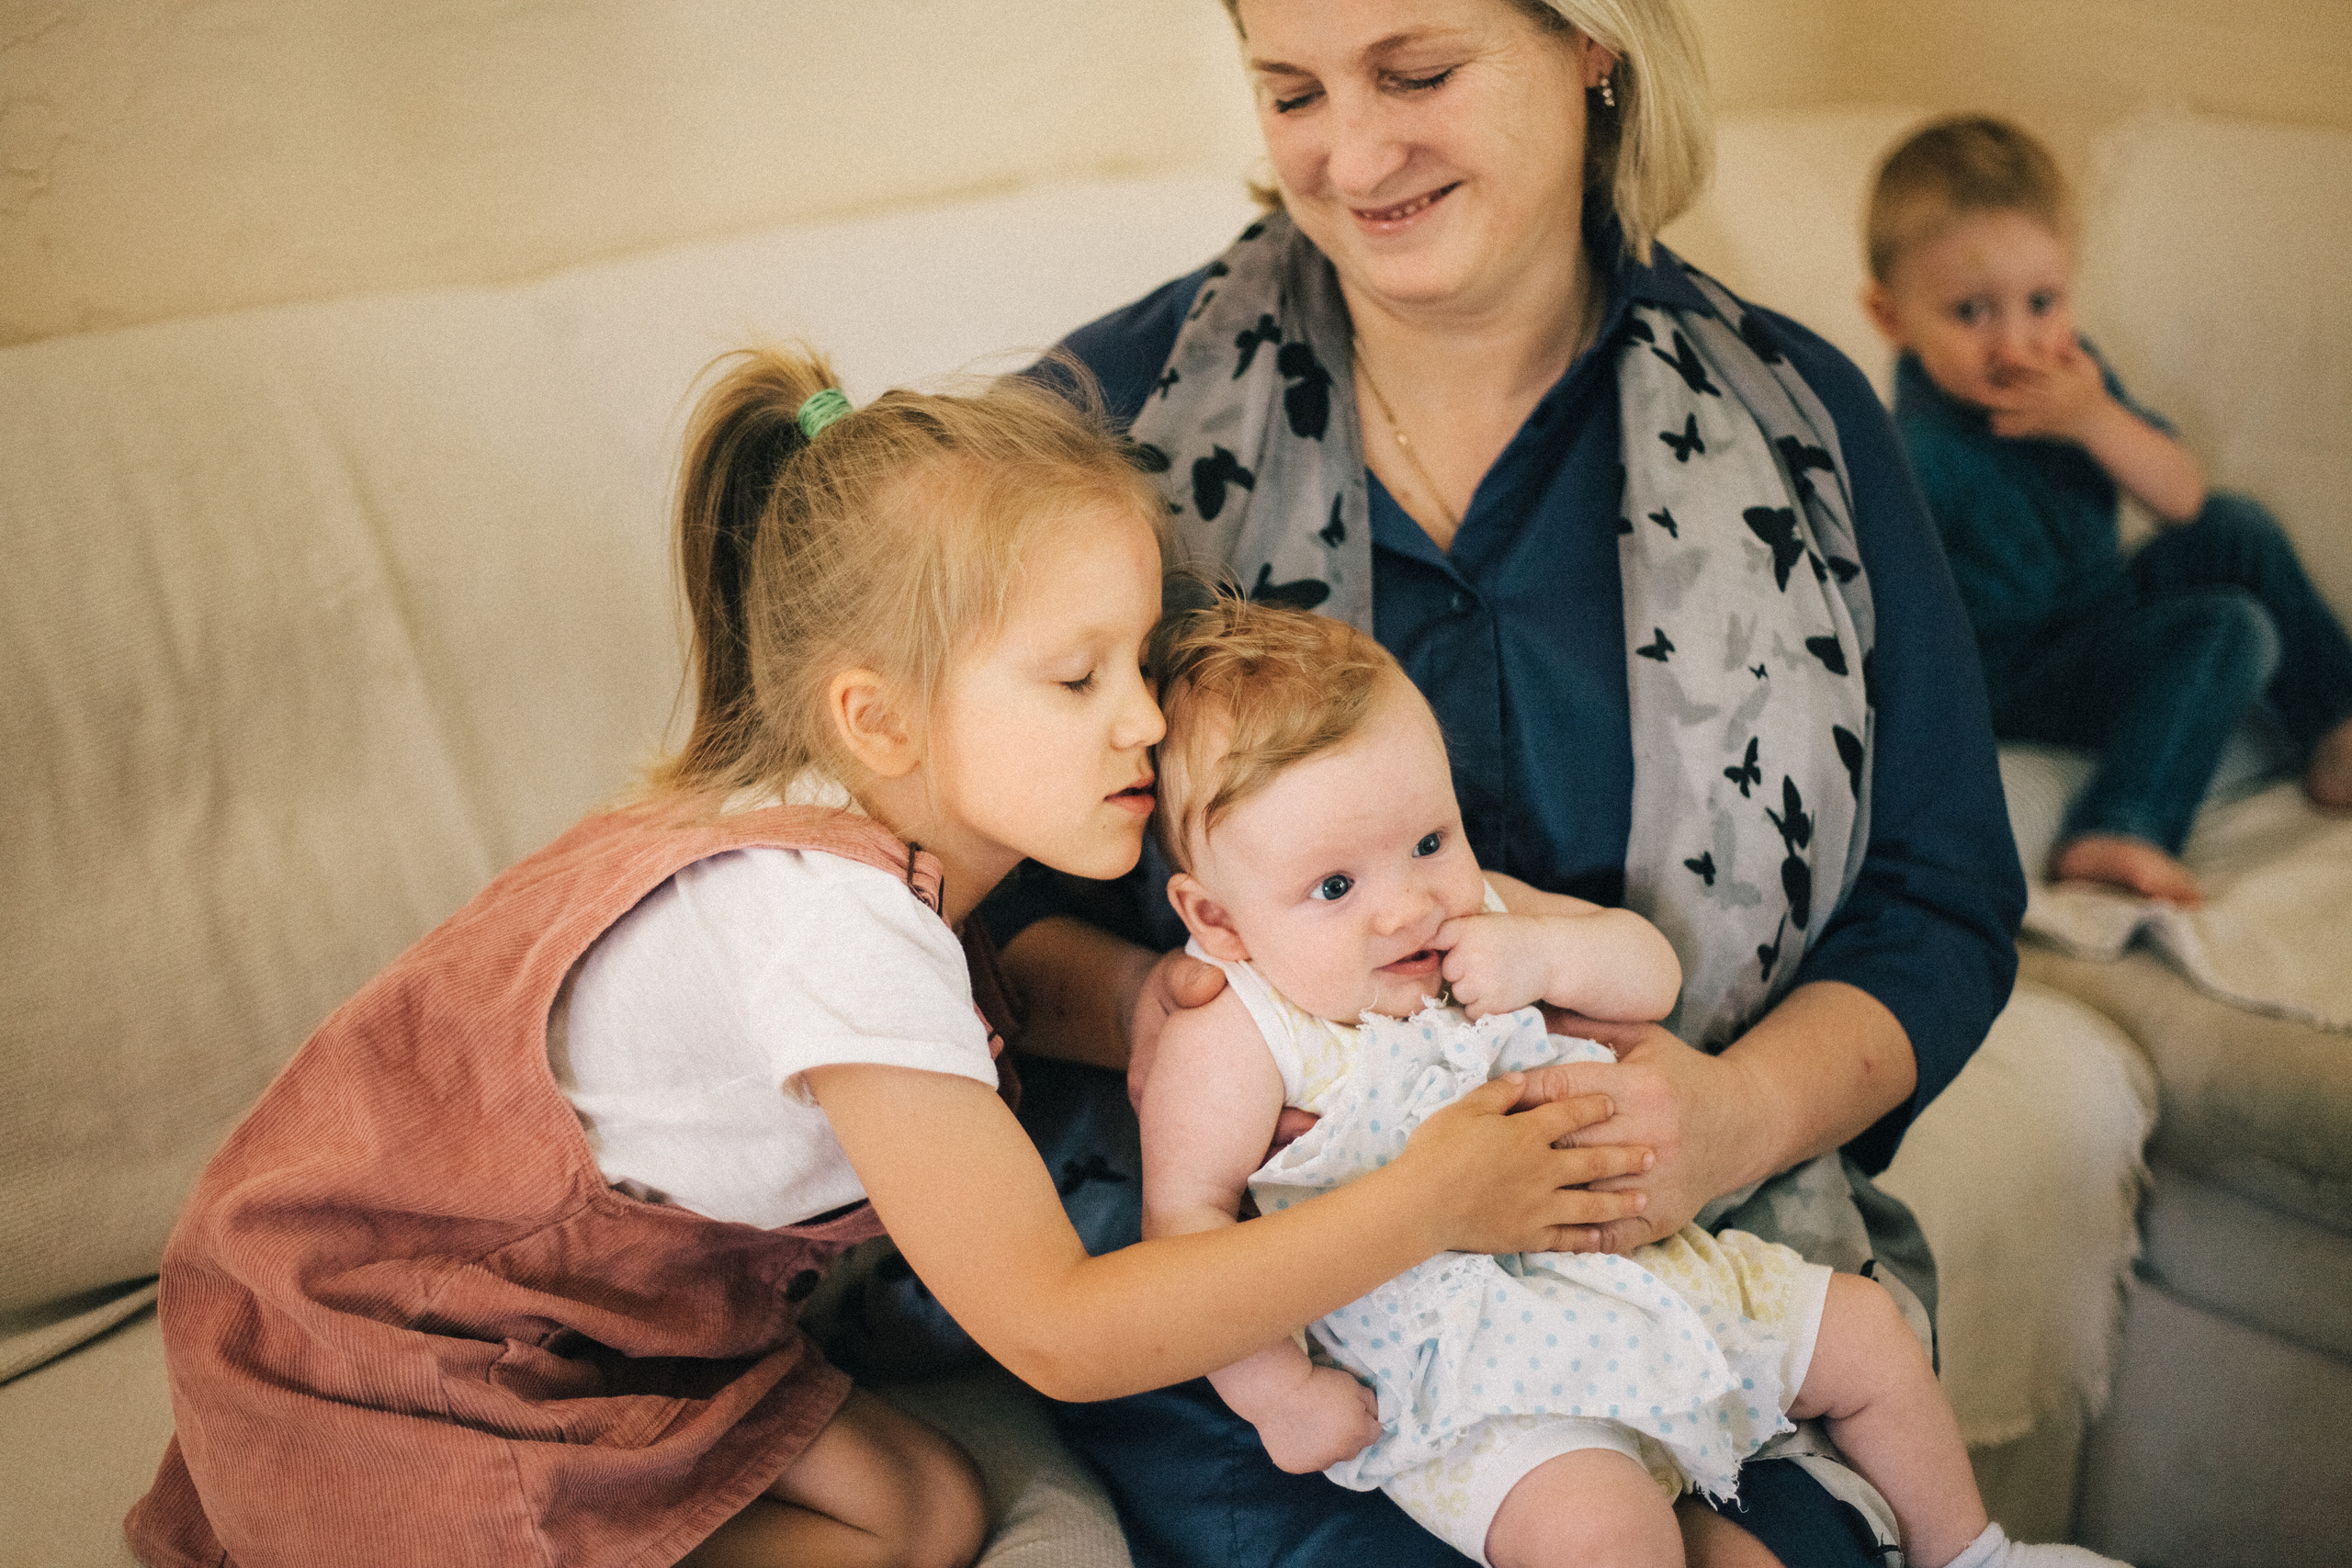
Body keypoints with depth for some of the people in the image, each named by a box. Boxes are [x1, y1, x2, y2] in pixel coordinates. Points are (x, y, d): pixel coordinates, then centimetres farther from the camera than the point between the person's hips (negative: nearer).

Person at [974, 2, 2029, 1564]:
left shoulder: (1794, 424, 4)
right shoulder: (1123, 406, 0)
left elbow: (1942, 904, 7)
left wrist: (1744, 1111, -13)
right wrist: (1129, 1004, -16)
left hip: (1693, 1247, 2)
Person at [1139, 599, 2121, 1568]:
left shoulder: (1478, 911, 3)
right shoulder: (1235, 1043, -17)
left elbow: (1653, 973, 8)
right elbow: (1185, 1221, -16)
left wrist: (1546, 951, -13)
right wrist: (1279, 1393, -20)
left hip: (1632, 1264, 7)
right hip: (1468, 1381, -7)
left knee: (1865, 1332, 13)